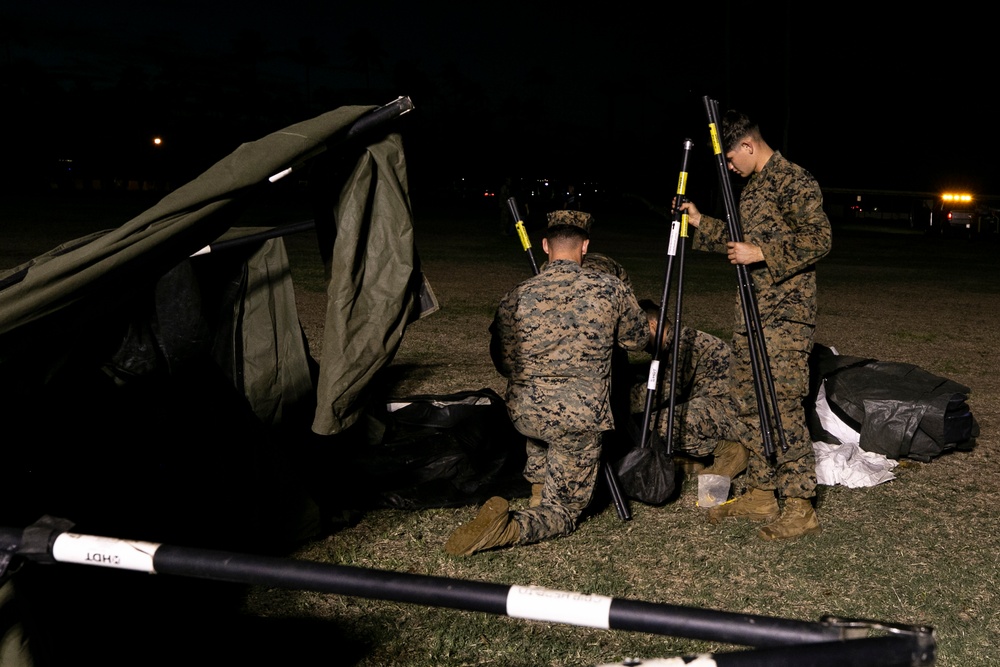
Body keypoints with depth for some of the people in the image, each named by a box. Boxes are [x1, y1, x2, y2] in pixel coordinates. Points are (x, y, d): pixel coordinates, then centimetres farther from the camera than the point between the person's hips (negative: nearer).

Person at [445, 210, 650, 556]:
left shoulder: (516, 298, 1)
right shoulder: (610, 289, -3)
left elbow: (503, 364, 11)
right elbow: (638, 339, 14)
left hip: (522, 413, 3)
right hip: (579, 419, -3)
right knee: (565, 509, 7)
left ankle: (537, 472, 30)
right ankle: (510, 527, -22)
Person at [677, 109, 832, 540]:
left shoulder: (793, 181, -11)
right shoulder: (752, 186, 18)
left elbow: (819, 239, -18)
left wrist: (761, 255, -21)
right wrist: (701, 225, 18)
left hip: (785, 315, -10)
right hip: (751, 314, 10)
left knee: (783, 407, -10)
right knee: (750, 404, 12)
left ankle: (799, 507, -3)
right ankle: (761, 494, 22)